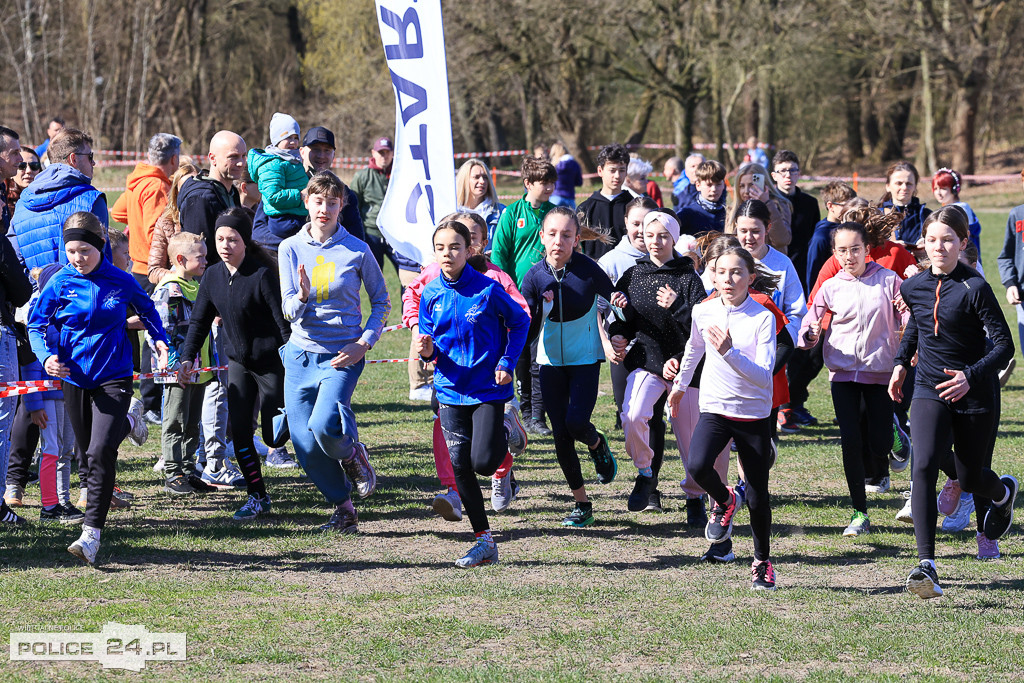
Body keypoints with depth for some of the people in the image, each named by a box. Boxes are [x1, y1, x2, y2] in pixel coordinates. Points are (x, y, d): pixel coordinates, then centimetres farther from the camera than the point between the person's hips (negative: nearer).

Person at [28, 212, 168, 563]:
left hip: (114, 376, -3)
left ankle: (91, 534, -17)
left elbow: (147, 310, 17)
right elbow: (36, 325, 1)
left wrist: (160, 341, 5)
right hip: (74, 377, 3)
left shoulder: (122, 281, -4)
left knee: (100, 452, -16)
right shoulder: (60, 283, -4)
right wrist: (46, 355, -17)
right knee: (88, 450, 18)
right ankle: (125, 425, 55)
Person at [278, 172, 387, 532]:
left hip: (343, 355, -3)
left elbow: (381, 302, 8)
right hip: (301, 354, 3)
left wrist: (364, 342, -6)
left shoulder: (357, 251, -3)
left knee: (323, 425, -27)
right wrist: (302, 296, -26)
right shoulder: (291, 248, 1)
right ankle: (342, 508, 22)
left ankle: (353, 453, 8)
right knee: (306, 446, 0)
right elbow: (290, 312, -3)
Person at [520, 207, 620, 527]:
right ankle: (582, 503, 15)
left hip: (585, 359, -3)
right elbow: (527, 332, -8)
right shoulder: (535, 276, -9)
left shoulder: (588, 270, -15)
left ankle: (598, 444, 20)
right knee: (560, 433, 1)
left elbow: (613, 298, 2)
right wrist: (542, 309, -25)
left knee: (576, 422, -19)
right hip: (551, 360, 3)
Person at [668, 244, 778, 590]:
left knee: (757, 496, 2)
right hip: (715, 407, 2)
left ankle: (762, 562, 24)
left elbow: (764, 375, -21)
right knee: (698, 467, -26)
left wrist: (729, 353, -35)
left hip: (754, 414, -2)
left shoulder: (763, 318, -13)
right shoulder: (703, 312, -2)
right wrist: (680, 384, 33)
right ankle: (724, 501, 8)